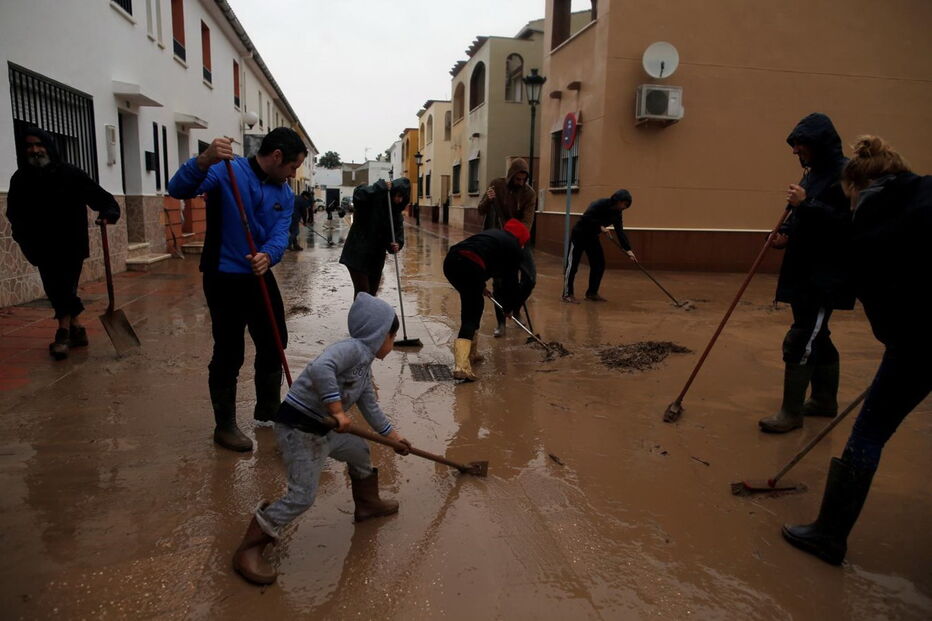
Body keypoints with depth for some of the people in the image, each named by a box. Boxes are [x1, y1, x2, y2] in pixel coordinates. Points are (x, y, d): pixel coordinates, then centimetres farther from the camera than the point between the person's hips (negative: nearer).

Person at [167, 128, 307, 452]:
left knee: (274, 345, 17)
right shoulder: (227, 170, -13)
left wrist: (267, 256, -31)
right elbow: (178, 189, -27)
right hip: (224, 278, -7)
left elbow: (280, 235, -8)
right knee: (229, 354, 1)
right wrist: (205, 160, -46)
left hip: (261, 277, 7)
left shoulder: (285, 195, 6)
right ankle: (225, 425, 19)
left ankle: (268, 411, 37)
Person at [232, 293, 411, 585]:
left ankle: (367, 503, 48)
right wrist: (337, 408, -34)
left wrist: (392, 434, 28)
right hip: (298, 428, -10)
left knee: (359, 450, 25)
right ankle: (249, 550, 4)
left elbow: (370, 406, 22)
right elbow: (320, 368, -38)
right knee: (302, 495, -9)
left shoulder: (364, 364, 13)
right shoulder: (352, 348, -19)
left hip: (322, 429, 10)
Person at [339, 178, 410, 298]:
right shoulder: (373, 200, -15)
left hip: (376, 257, 6)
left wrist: (396, 245, -23)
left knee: (372, 292, 14)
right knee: (362, 292, -8)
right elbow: (358, 194, -36)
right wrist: (381, 186, -32)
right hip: (358, 255, -6)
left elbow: (398, 235, 0)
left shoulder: (396, 213, 2)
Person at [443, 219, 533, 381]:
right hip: (470, 267, -7)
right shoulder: (513, 246, 14)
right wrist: (509, 307, 32)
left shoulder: (494, 233, 32)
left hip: (451, 260, 7)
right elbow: (510, 280, 18)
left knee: (473, 305, 24)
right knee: (471, 315, 1)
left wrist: (480, 285, 48)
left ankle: (471, 354, 30)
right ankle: (461, 366, -14)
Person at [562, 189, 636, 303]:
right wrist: (600, 227, -32)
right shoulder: (601, 204, -22)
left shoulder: (616, 213, 0)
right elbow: (586, 217, -31)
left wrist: (628, 249, -11)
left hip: (592, 237, 8)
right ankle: (567, 294, 1)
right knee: (572, 264, -5)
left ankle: (592, 293, 15)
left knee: (599, 265, 4)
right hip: (579, 235, -8)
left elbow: (620, 232, -3)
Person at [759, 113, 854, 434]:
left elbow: (849, 223, -24)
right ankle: (825, 399, 33)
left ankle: (791, 412, 3)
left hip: (826, 277, -9)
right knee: (817, 338, 18)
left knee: (800, 341, -7)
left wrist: (805, 204, -25)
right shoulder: (814, 173, 14)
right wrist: (787, 233, 3)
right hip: (805, 272, 9)